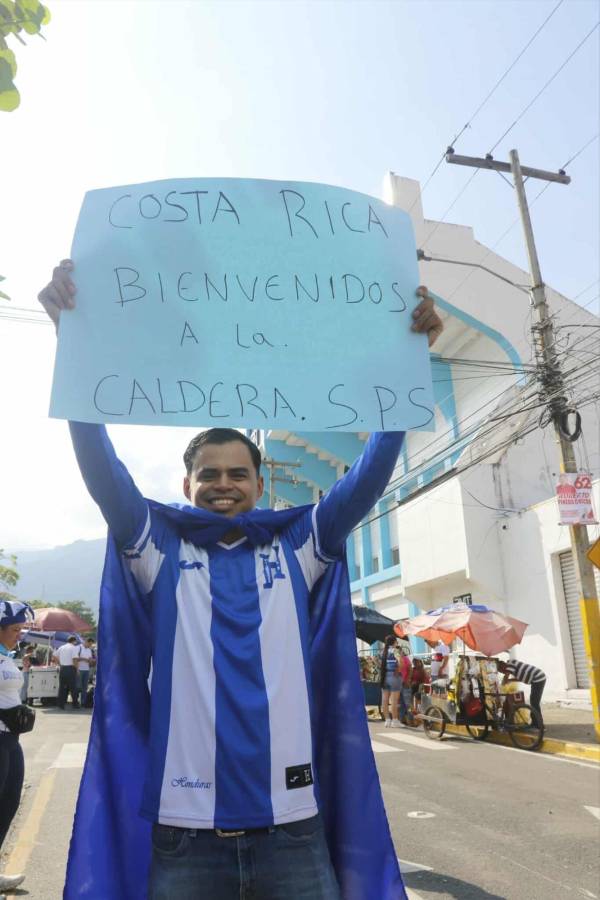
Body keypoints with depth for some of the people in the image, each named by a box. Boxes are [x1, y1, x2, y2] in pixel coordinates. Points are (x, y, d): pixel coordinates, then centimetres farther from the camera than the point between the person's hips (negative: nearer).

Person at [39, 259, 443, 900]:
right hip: (183, 827, 0)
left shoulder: (298, 547, 5)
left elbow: (369, 476, -1)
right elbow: (100, 468, -7)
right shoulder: (160, 549, 4)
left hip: (294, 825, 1)